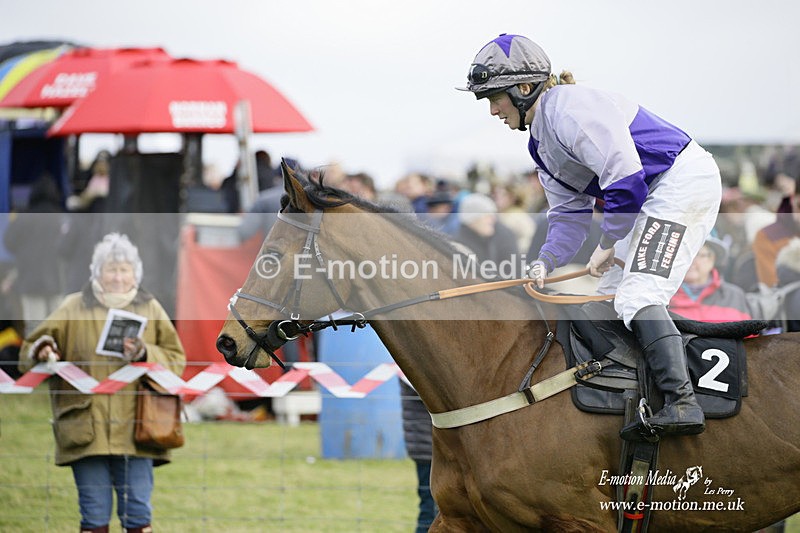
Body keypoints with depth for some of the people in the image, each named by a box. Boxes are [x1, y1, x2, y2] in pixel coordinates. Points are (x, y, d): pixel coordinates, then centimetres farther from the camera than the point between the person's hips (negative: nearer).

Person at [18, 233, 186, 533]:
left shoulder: (150, 309, 11)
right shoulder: (74, 308, 8)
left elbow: (176, 360, 8)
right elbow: (29, 352, 12)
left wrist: (145, 354, -10)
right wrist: (42, 352, -11)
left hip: (135, 430, 1)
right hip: (87, 430, 0)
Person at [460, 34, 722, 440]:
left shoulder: (569, 109, -19)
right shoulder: (541, 143, 14)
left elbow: (625, 178, -24)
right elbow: (569, 214, 15)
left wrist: (607, 245, -14)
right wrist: (545, 262, -3)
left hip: (684, 180, -11)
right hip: (656, 198, 11)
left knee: (637, 295, -22)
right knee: (612, 293, 14)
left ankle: (682, 404, -31)